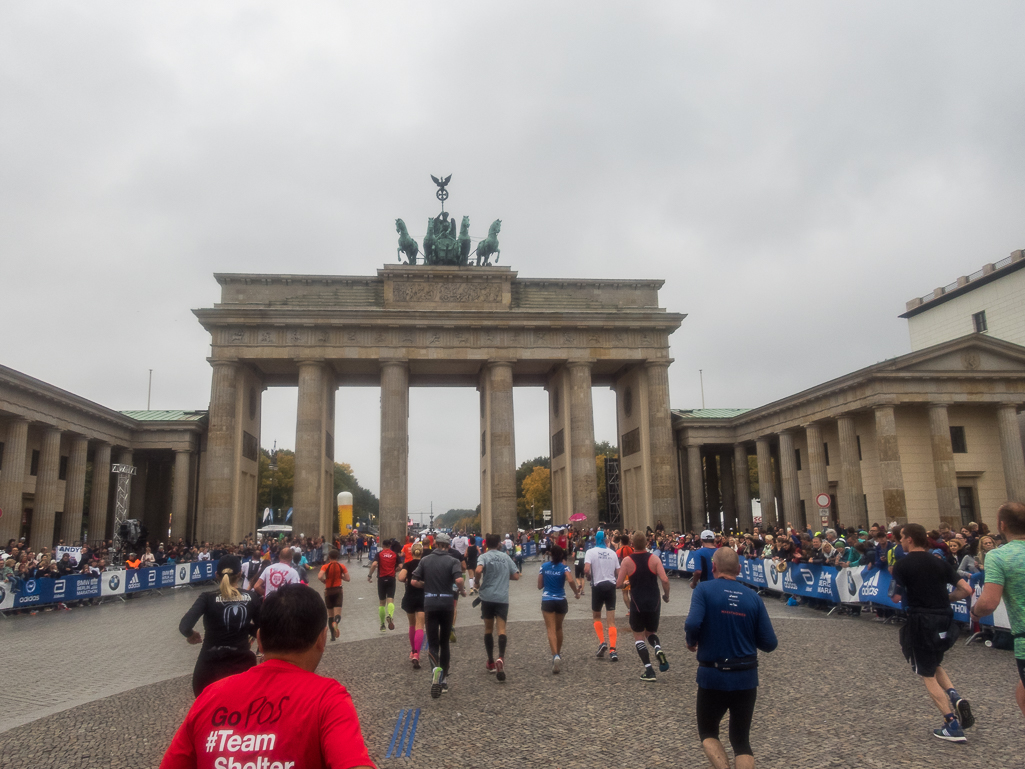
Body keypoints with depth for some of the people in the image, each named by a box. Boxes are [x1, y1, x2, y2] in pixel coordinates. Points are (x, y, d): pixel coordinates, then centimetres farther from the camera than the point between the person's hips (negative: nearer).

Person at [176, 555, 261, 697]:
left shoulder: (208, 598, -7)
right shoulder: (252, 597, -2)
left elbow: (184, 627, -18)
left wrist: (192, 635, 3)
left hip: (211, 665, -1)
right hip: (242, 664, 1)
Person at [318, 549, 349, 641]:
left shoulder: (325, 566, -6)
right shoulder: (341, 566, -1)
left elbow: (319, 577, -23)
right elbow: (347, 579, -4)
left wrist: (324, 581, -4)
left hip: (328, 591, 0)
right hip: (338, 590, 0)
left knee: (330, 614, 12)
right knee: (338, 614, -4)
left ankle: (333, 635, 10)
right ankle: (335, 623, -39)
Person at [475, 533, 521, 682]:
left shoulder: (484, 556, -3)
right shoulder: (506, 557, 8)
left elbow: (478, 570, -23)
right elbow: (516, 576, 10)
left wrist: (477, 581, -4)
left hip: (487, 597, -1)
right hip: (503, 597, 1)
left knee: (488, 629, 13)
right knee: (501, 629, -4)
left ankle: (491, 662, 20)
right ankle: (500, 658, -26)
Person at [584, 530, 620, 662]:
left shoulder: (591, 552, -5)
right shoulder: (612, 553, 6)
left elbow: (586, 569, -18)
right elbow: (618, 573, 8)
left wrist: (588, 577, 2)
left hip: (598, 586, -2)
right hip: (611, 586, 2)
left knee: (596, 617, 19)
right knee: (611, 620, 4)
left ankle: (602, 643, 4)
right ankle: (612, 650, -5)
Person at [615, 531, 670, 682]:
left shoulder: (627, 560, -6)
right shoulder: (654, 558, -3)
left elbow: (618, 584, -6)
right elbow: (665, 580, -11)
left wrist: (627, 581, 16)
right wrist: (666, 596, 6)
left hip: (637, 604, -2)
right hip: (654, 603, 2)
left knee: (639, 636, 10)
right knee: (651, 632, 23)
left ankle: (649, 670, 1)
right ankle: (658, 649, -9)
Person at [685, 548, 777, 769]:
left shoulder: (704, 589, -9)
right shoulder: (753, 596, 0)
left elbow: (692, 625, -23)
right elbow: (769, 643, 0)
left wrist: (691, 642, -2)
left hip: (712, 676, -3)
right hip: (746, 677, 3)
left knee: (707, 733, 19)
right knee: (741, 739, 18)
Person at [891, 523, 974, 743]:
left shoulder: (902, 565, -8)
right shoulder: (939, 562, 5)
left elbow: (896, 598, -6)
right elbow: (967, 590, 2)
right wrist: (945, 598, 16)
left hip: (921, 621, -5)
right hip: (944, 621, 6)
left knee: (928, 675, 7)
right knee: (934, 665, 26)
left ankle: (953, 726, 2)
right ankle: (955, 697, 1)